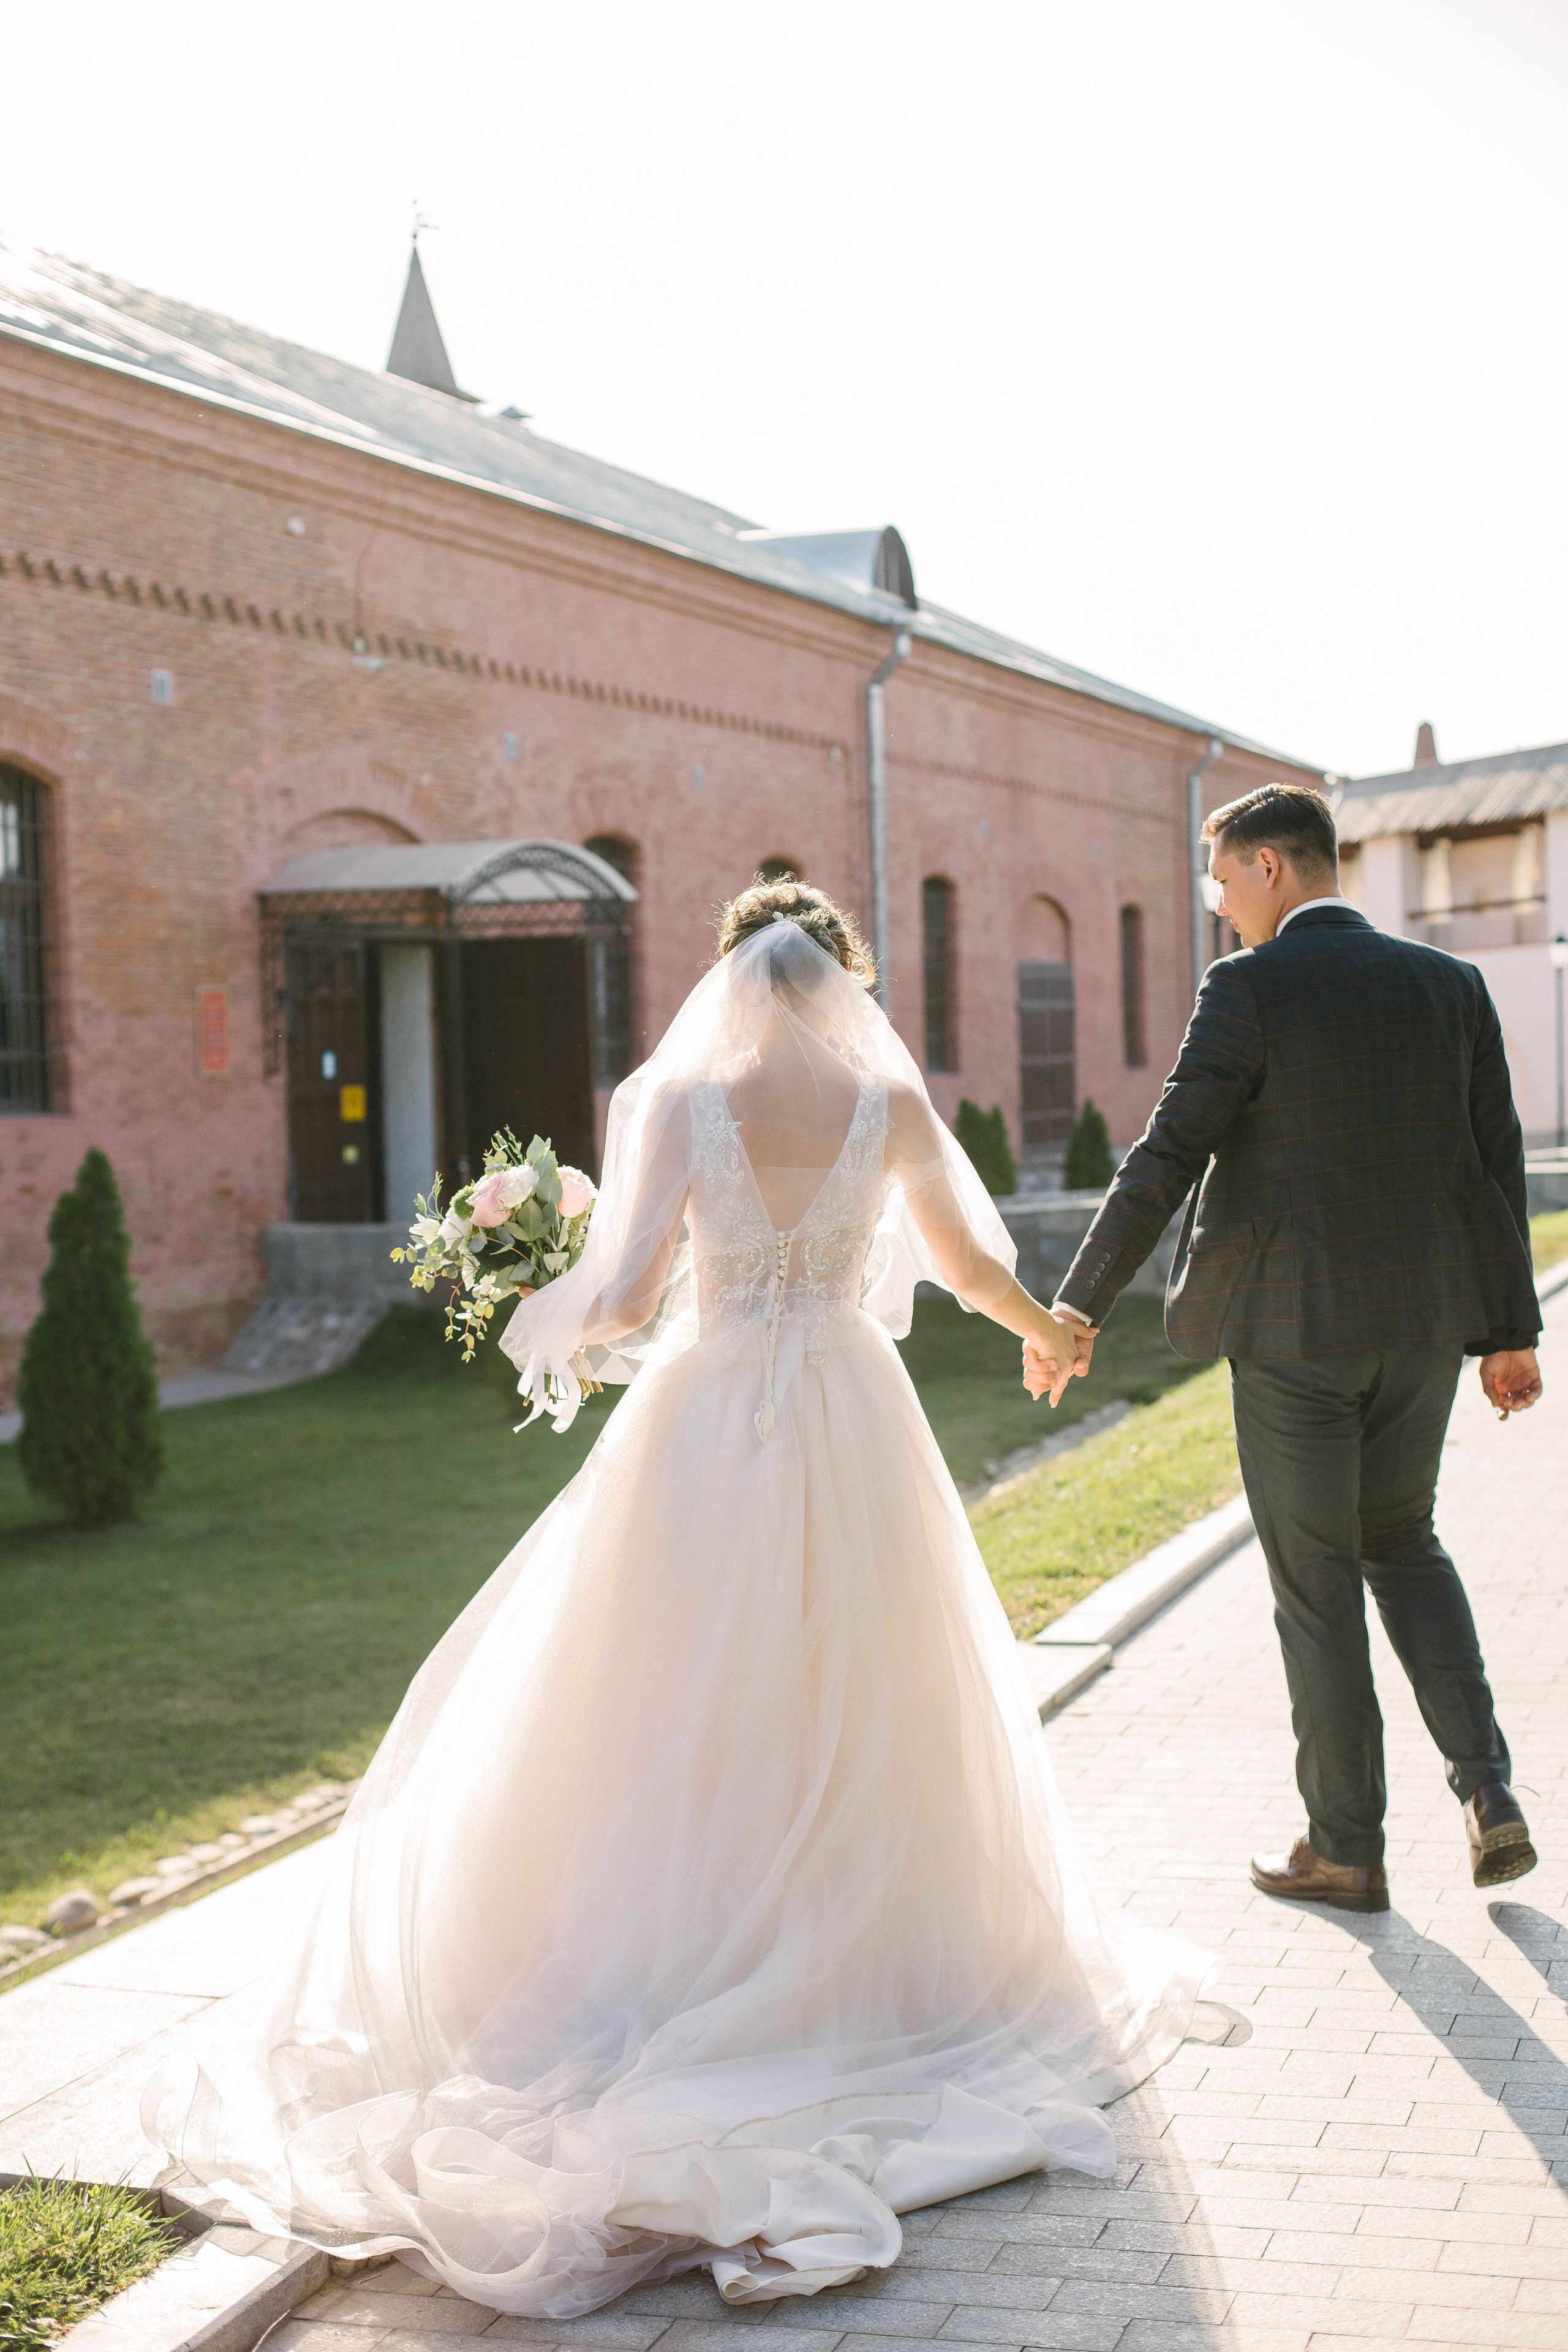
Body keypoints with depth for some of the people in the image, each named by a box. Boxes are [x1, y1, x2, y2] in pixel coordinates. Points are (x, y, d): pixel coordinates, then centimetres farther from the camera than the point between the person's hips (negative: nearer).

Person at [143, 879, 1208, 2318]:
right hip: (853, 1423, 2)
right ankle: (870, 1960, 22)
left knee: (684, 1723, 7)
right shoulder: (892, 1101, 0)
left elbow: (626, 1295, -12)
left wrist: (549, 1324, 10)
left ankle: (684, 1969, 8)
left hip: (708, 1420, -2)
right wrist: (1043, 1329, 33)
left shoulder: (679, 1100, -7)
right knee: (862, 1710, 14)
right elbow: (966, 1261, 13)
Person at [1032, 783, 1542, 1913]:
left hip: (1292, 1326, -5)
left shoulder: (1249, 991, -11)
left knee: (1316, 1580, 7)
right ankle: (1487, 1787, 10)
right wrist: (1510, 1330, 15)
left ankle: (1346, 1850, 16)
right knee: (1402, 1542, 23)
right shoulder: (1451, 984, 5)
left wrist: (1075, 1309, -10)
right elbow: (1499, 1164, 7)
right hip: (1426, 1320, 5)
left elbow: (1165, 1162, -15)